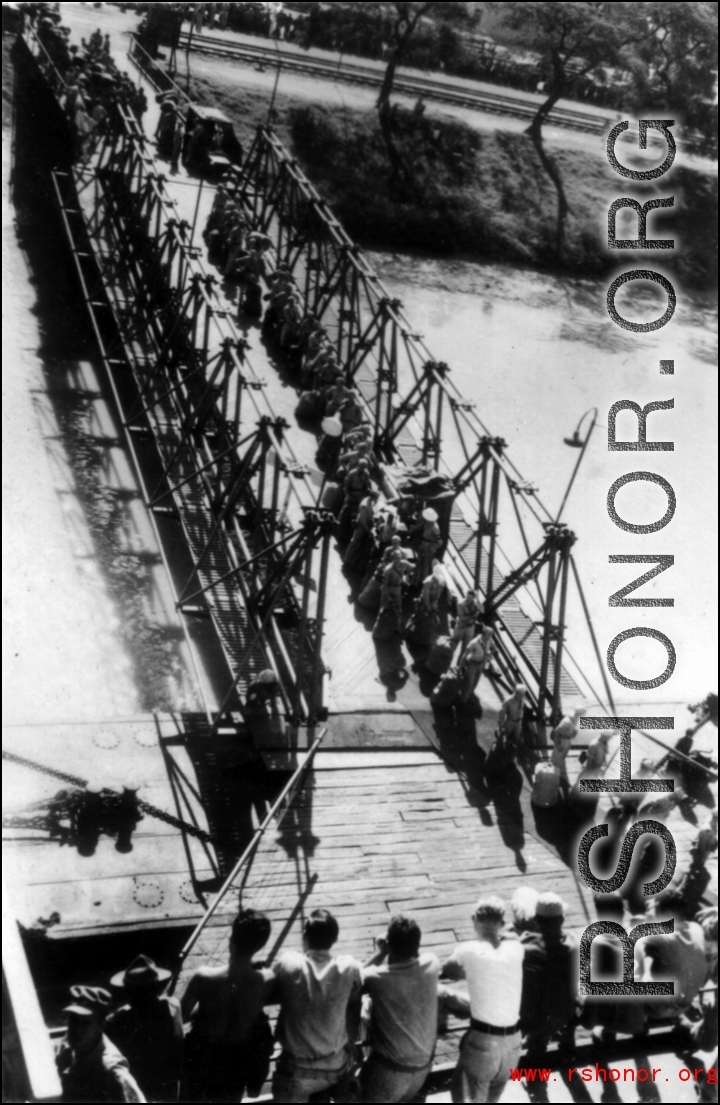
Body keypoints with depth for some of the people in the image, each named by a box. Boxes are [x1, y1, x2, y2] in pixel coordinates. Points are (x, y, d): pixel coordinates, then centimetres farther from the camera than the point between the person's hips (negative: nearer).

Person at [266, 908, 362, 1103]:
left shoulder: (287, 964, -19)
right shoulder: (350, 968, -14)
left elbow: (266, 996, -1)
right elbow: (354, 1015, 0)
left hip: (296, 1070, -2)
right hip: (336, 1067, 2)